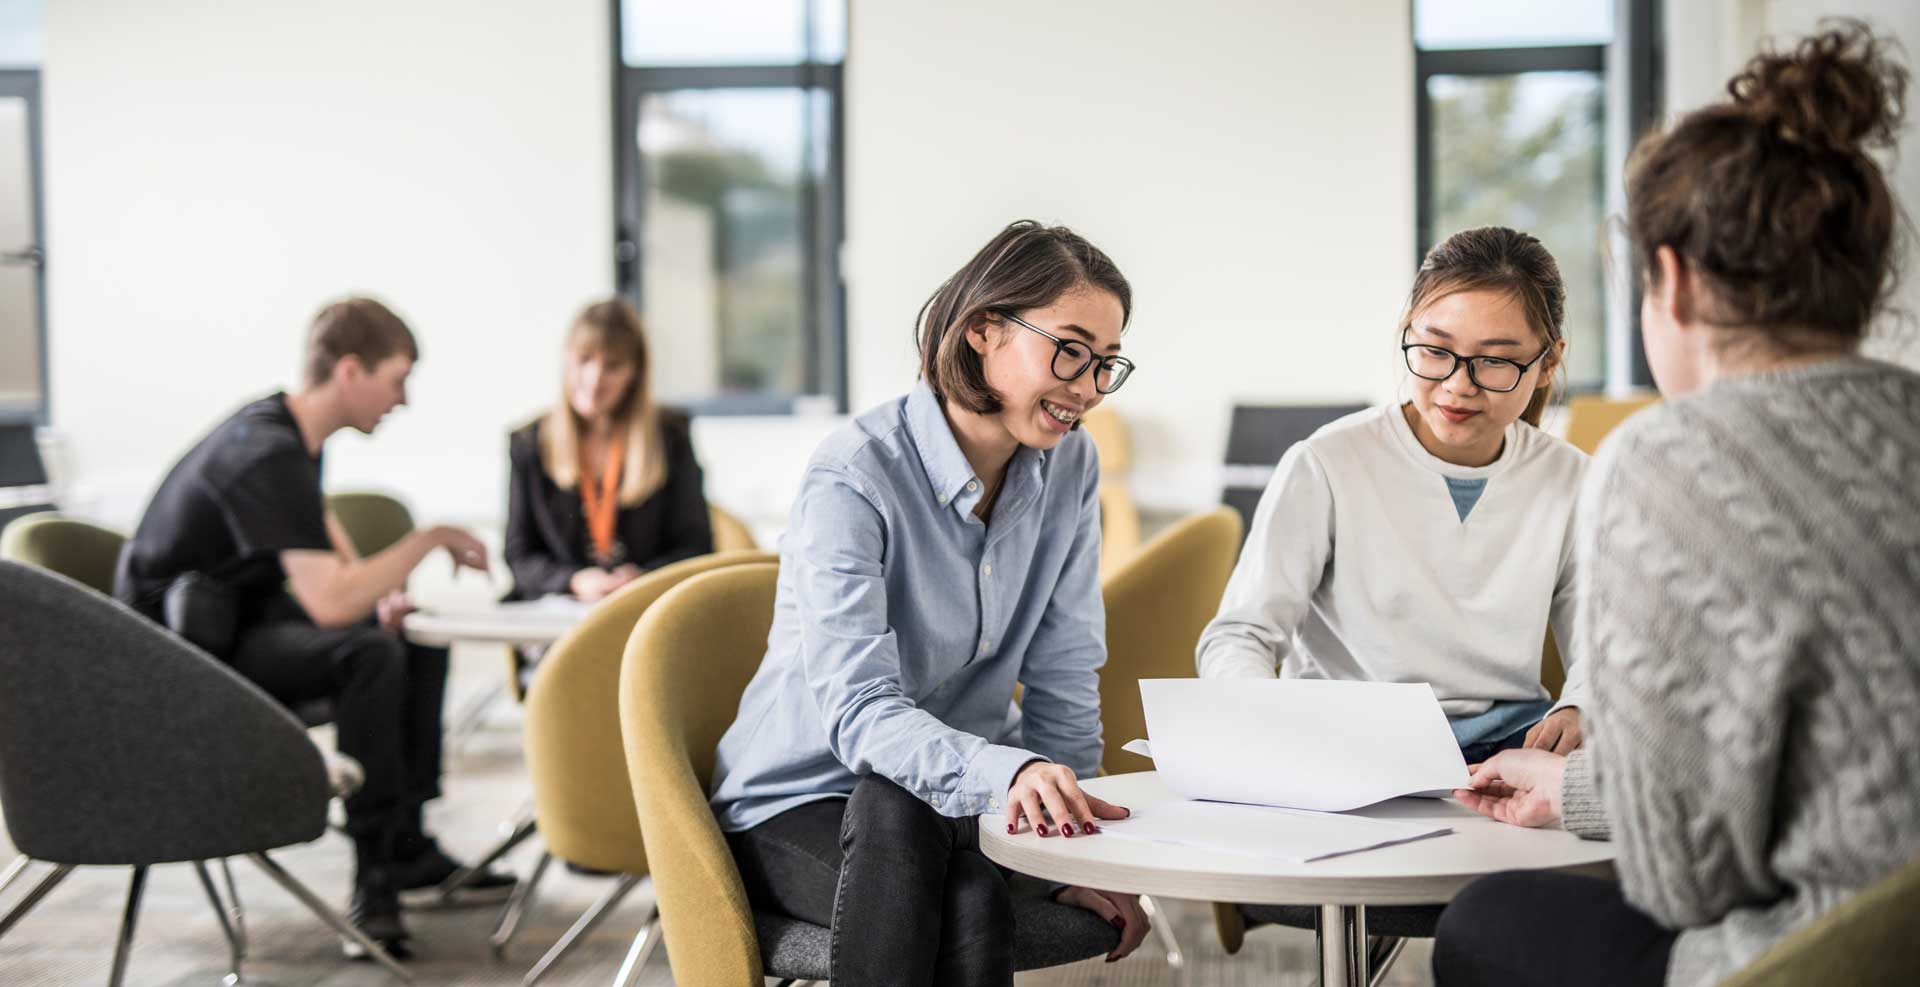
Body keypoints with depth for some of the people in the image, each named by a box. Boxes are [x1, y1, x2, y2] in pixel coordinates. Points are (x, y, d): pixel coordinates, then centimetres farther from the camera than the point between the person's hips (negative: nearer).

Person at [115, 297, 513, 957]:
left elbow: (334, 561, 19)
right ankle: (379, 871, -22)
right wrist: (431, 539, -22)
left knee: (417, 633, 8)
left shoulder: (289, 432, 6)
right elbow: (329, 601, -35)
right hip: (179, 655, -11)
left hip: (234, 619, 11)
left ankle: (406, 839, 10)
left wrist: (383, 597, -3)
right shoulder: (269, 457, -26)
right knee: (367, 652, -31)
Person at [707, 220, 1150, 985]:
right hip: (800, 805, -3)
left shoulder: (1067, 469, -1)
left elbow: (1063, 682, 4)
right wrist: (1006, 771, -48)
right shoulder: (855, 477, -20)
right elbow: (857, 710, -30)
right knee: (896, 807, -38)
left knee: (969, 909, -33)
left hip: (959, 798, 4)